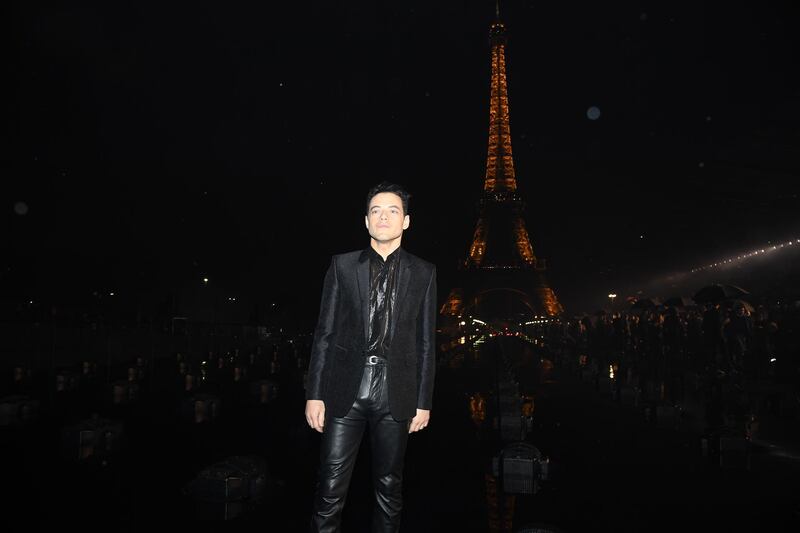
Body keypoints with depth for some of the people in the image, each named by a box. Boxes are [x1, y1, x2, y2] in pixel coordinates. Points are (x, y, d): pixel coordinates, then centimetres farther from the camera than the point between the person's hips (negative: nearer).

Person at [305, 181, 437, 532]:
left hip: (395, 394, 1)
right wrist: (315, 394, -1)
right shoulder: (342, 265, 6)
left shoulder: (423, 273, 7)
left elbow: (426, 342, 6)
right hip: (345, 389, 0)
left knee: (389, 488, 12)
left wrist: (423, 402, 4)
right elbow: (324, 333, 4)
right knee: (330, 489, 1)